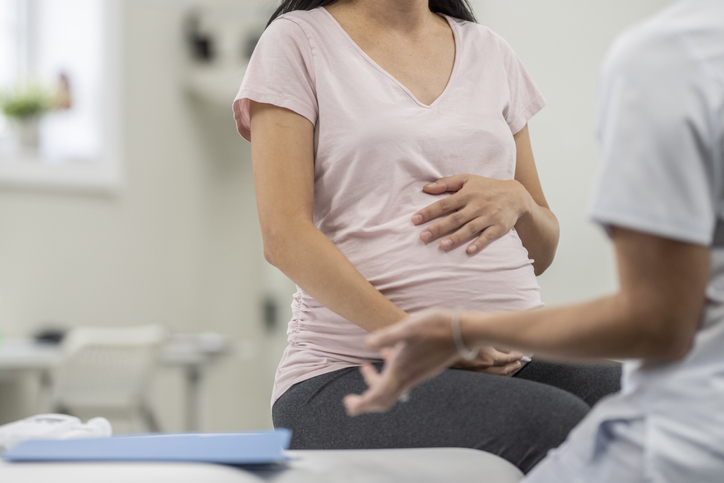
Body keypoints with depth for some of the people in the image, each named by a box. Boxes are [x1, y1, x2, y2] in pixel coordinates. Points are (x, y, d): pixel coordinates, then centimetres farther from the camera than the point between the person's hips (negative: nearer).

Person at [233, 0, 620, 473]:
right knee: (551, 423, -32)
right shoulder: (299, 39, 5)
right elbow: (284, 236, -7)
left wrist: (518, 200, -1)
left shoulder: (491, 51, 20)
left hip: (513, 359, 4)